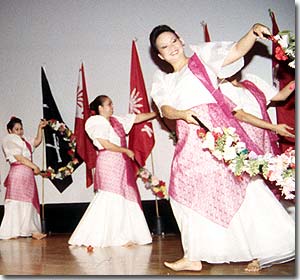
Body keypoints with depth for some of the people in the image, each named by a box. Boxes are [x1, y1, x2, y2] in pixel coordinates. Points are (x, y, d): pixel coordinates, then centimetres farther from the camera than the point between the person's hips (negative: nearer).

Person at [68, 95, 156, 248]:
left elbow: (138, 118, 19)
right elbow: (106, 145, -15)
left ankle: (124, 237, 12)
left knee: (126, 198, 6)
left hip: (120, 163, 8)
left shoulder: (116, 121, 16)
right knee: (111, 199, -9)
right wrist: (126, 150, -8)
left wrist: (156, 113, 17)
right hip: (109, 163, -8)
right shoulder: (97, 123, -6)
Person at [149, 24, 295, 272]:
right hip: (190, 142, 5)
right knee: (190, 192, 4)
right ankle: (194, 257, 13)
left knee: (237, 186, -11)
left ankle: (260, 250, -3)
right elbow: (165, 109, 2)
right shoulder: (163, 80, 19)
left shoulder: (202, 57, 11)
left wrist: (253, 33, -19)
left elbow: (237, 50, 0)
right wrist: (183, 114, -19)